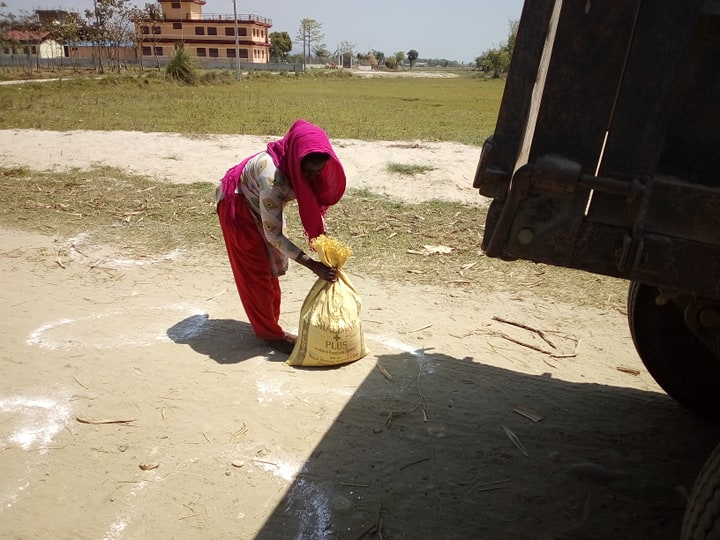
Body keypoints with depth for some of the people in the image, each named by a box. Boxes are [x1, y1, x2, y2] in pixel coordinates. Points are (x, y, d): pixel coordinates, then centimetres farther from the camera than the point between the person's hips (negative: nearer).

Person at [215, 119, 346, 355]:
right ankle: (270, 333, 11)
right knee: (256, 271, -1)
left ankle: (269, 324, 26)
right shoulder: (272, 176, -42)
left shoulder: (304, 165, -23)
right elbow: (273, 234, -36)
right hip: (239, 206, -7)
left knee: (270, 266, 12)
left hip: (263, 203, 7)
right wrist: (313, 265, -37)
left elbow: (314, 200, -7)